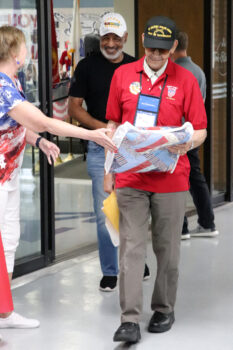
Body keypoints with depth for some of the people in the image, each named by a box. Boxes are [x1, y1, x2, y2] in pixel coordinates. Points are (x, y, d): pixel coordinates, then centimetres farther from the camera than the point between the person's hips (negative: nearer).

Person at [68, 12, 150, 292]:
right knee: (105, 213, -1)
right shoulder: (87, 66, 1)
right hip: (101, 149, -2)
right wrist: (103, 127, -14)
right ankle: (109, 271, 11)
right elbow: (74, 107, 0)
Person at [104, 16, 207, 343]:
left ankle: (164, 310, 23)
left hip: (170, 178, 0)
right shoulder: (123, 75, 6)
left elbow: (200, 131, 3)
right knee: (131, 248, -5)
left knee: (167, 249, 8)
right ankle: (130, 320, -5)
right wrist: (108, 171, 9)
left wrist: (187, 143, -20)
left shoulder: (185, 80, 1)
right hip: (130, 178, 1)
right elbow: (113, 126, 12)